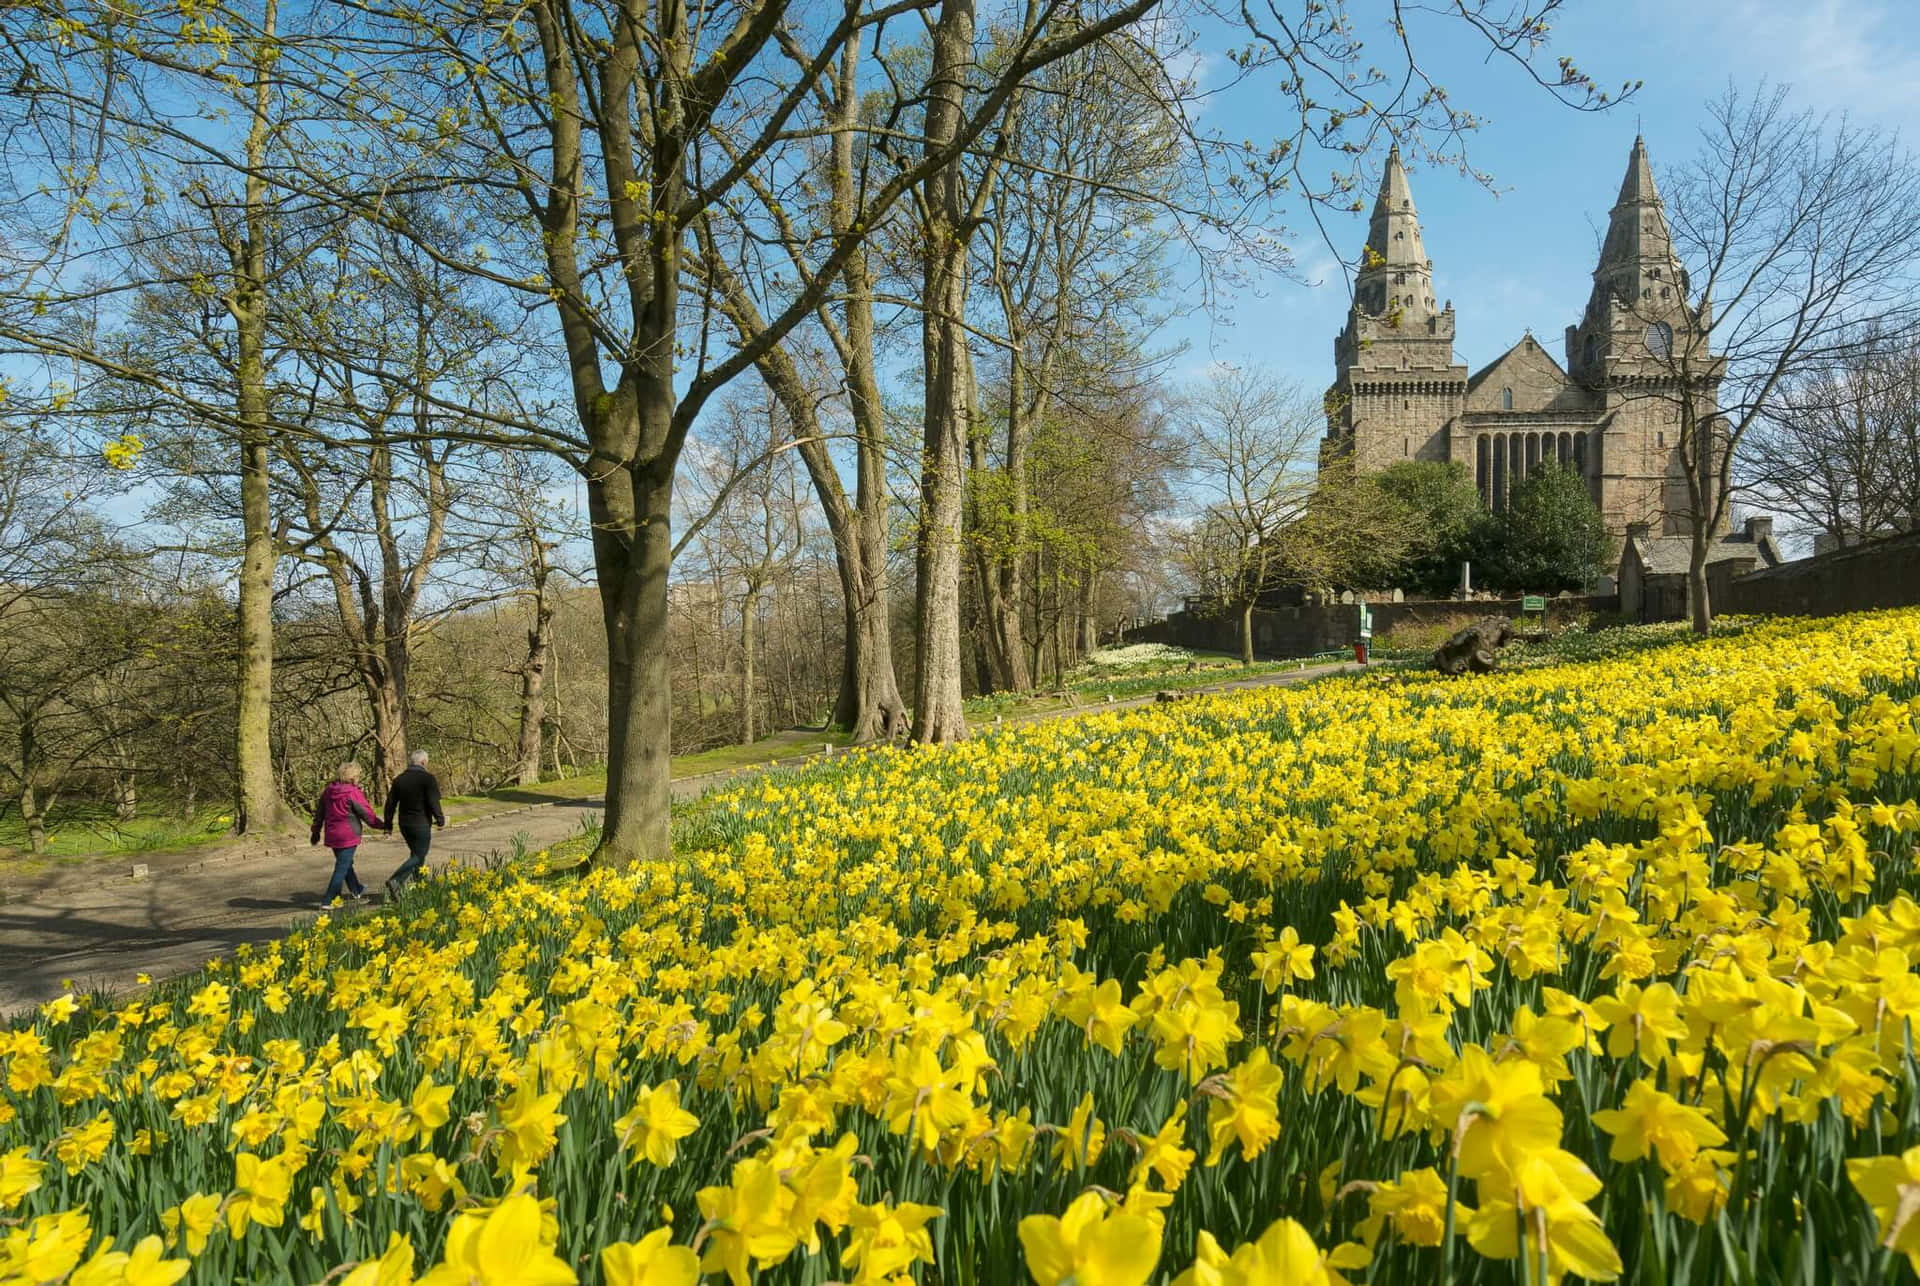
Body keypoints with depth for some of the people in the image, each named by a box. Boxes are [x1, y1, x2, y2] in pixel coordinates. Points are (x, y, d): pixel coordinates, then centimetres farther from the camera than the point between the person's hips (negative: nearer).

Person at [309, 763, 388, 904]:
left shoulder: (328, 791, 4)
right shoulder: (353, 793, -18)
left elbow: (319, 812, 14)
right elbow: (367, 815, -12)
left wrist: (316, 831, 26)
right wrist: (383, 826, 1)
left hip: (331, 835, 8)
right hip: (348, 836, -8)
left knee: (346, 863, 25)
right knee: (342, 868, 0)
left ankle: (356, 889, 44)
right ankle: (328, 900, -1)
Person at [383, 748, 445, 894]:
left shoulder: (399, 779, 7)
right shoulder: (427, 778, -12)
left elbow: (390, 803, 9)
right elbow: (433, 802, -16)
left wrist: (388, 823, 16)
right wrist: (440, 819, -3)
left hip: (404, 824, 7)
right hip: (421, 824, -7)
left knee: (416, 853, 19)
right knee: (419, 856, -2)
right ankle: (395, 880, -19)